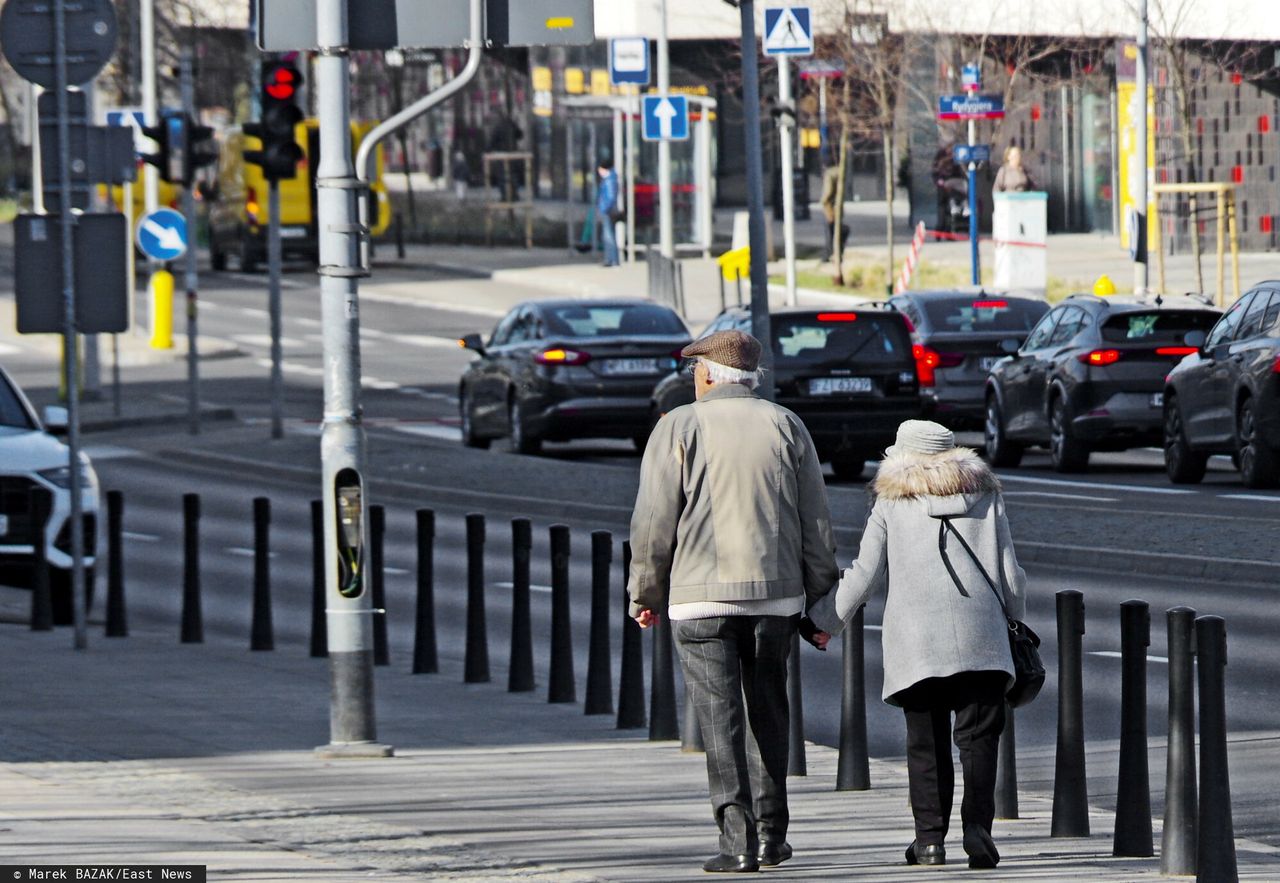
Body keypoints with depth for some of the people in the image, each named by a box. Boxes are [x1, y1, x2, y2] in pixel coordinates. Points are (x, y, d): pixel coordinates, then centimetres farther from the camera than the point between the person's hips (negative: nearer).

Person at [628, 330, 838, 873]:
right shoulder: (785, 426, 6)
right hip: (777, 594, 3)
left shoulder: (679, 428, -2)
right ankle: (771, 835, 17)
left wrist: (645, 595, 7)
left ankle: (738, 841, -11)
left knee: (721, 718, -3)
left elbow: (653, 522, -4)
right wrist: (820, 591, 15)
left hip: (701, 597, -3)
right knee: (768, 712, 15)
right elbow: (816, 521, 6)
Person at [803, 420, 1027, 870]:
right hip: (980, 640, 1)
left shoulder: (891, 504, 8)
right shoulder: (985, 497, 12)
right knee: (979, 737, -1)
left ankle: (930, 837, 1)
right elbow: (1010, 574, 11)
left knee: (926, 744, 5)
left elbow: (864, 576, 5)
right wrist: (1016, 619, 28)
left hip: (916, 643, -1)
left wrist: (822, 623, 15)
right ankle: (976, 825, -17)